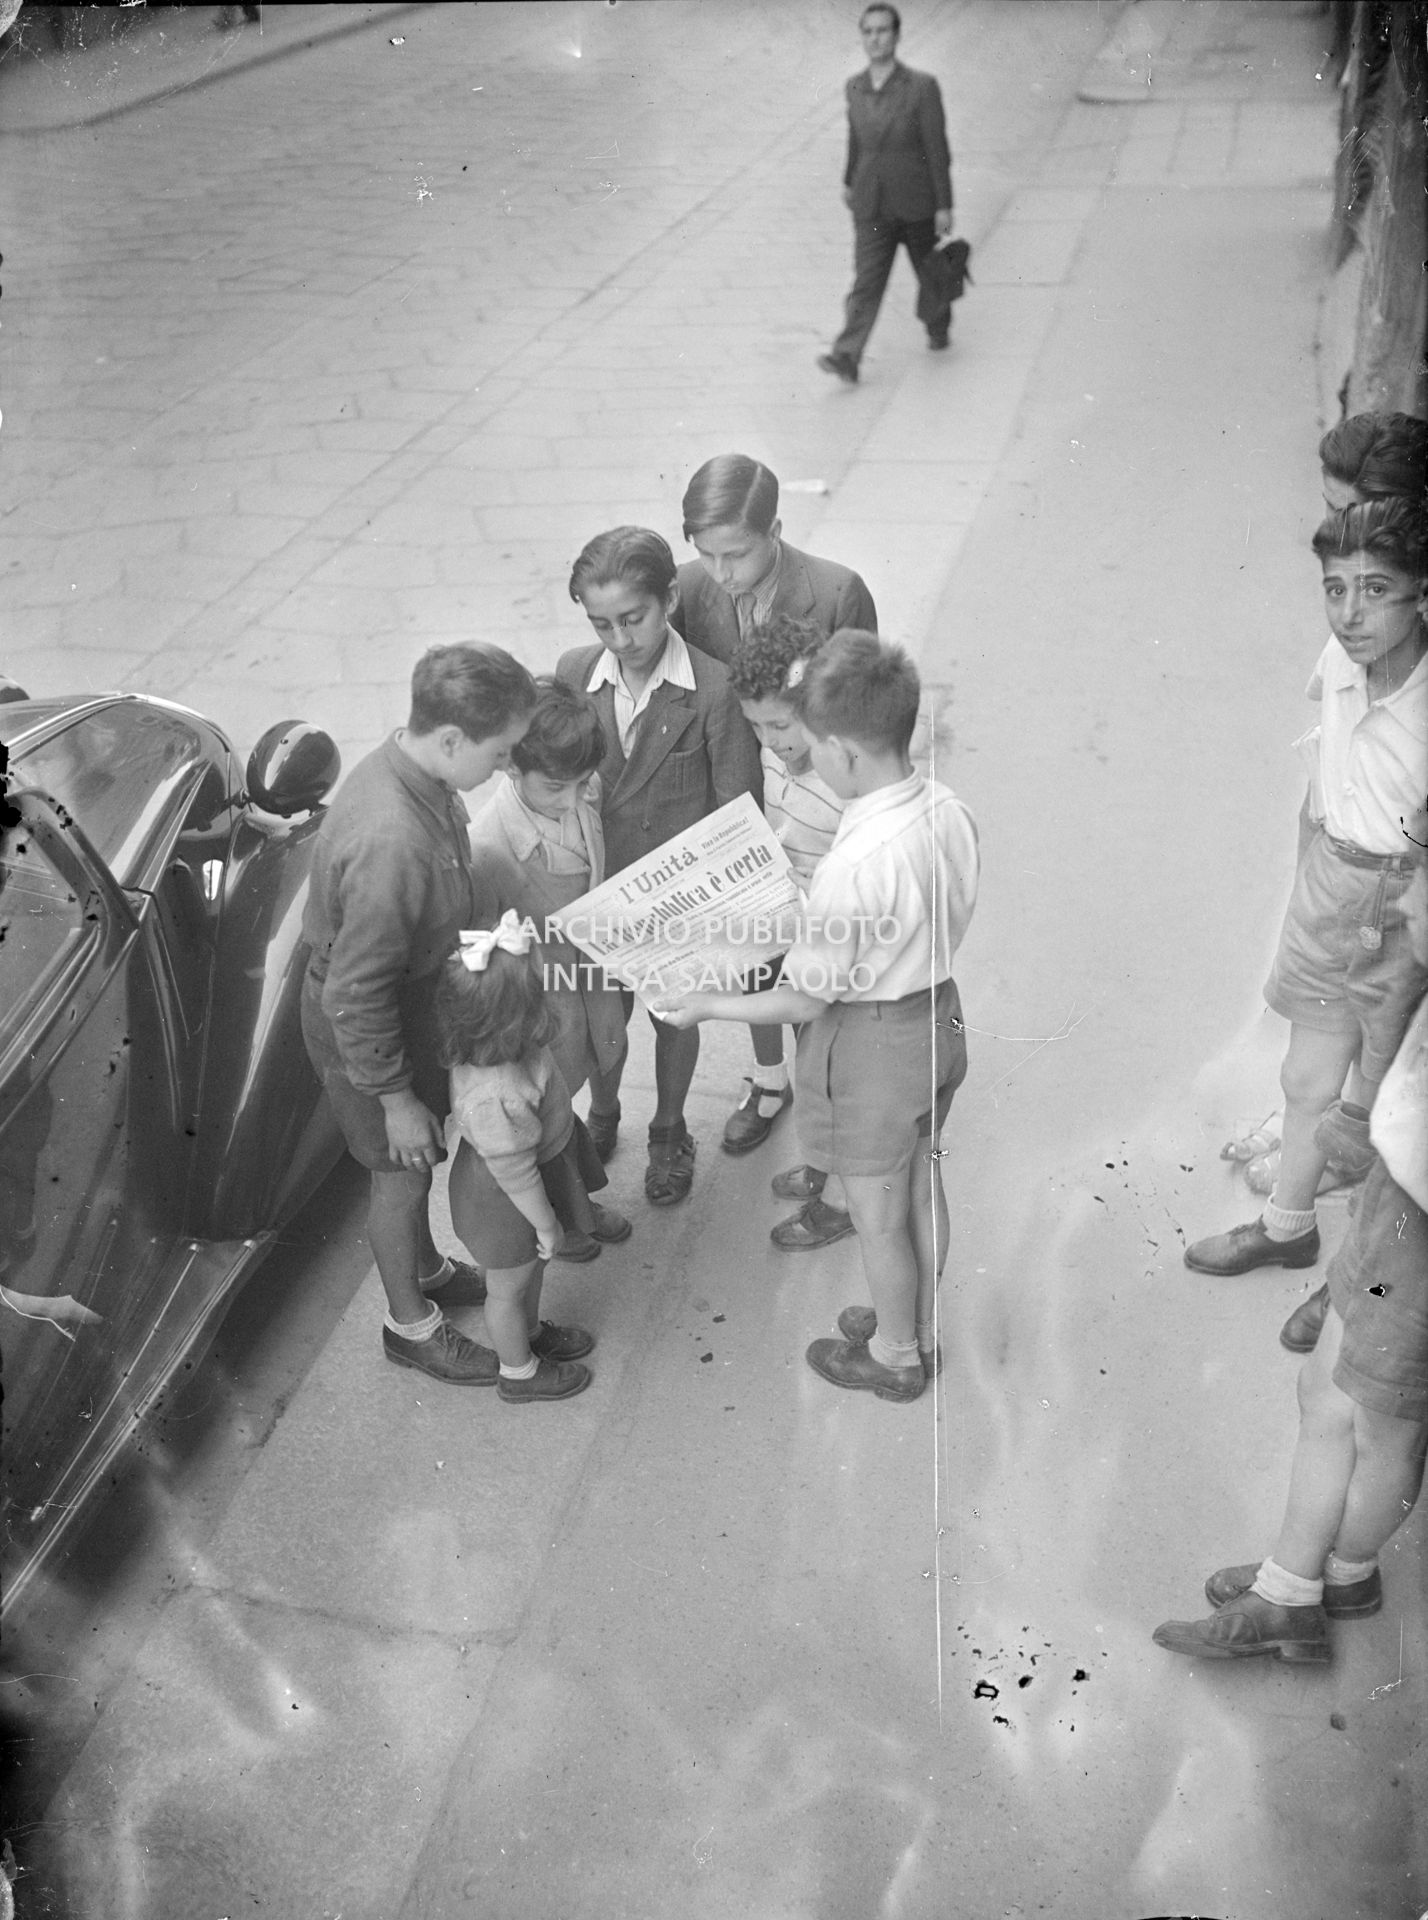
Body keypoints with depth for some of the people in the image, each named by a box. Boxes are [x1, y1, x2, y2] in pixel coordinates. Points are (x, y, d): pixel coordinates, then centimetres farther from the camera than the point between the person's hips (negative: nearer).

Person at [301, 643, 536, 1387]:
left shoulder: (410, 766, -12)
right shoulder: (390, 842, -40)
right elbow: (356, 995, -31)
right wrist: (394, 1099, -21)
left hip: (413, 995, 8)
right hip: (365, 1028, -8)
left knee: (424, 1156, 28)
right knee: (403, 1170, 14)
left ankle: (424, 1266, 55)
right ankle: (411, 1325, 39)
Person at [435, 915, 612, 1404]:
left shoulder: (487, 1046, -18)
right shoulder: (495, 1097, -45)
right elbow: (515, 1173, -30)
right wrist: (545, 1223, -15)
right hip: (503, 1202, -8)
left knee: (531, 1266, 33)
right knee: (508, 1287, 21)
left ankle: (531, 1331, 61)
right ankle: (519, 1372, 47)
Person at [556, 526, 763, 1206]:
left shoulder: (715, 691, -20)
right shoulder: (571, 676, -9)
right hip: (594, 891, 3)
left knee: (675, 1017, 18)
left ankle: (669, 1131, 44)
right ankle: (602, 1115, 49)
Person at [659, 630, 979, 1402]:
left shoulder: (853, 867, -34)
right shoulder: (950, 812, -10)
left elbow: (806, 999, -22)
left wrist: (707, 1006, -7)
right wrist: (813, 927, 14)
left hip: (872, 1044, -8)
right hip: (938, 1012, 8)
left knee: (877, 1216, 16)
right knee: (922, 1186, 26)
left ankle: (895, 1356, 38)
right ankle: (921, 1329, 48)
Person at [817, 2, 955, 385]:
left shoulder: (922, 87, -14)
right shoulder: (854, 88, -1)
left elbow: (937, 148, -12)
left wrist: (944, 206, -12)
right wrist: (849, 181, 27)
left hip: (916, 202, -2)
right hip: (872, 205, 2)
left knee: (930, 270, 17)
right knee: (866, 281, -7)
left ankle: (937, 326, 44)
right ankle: (846, 359, -15)